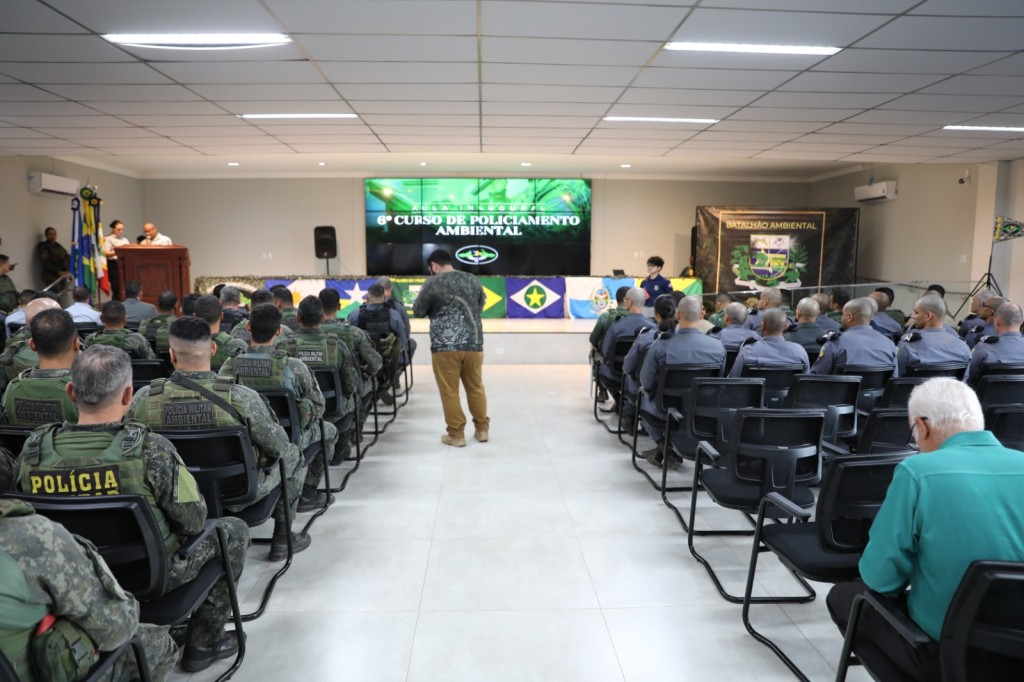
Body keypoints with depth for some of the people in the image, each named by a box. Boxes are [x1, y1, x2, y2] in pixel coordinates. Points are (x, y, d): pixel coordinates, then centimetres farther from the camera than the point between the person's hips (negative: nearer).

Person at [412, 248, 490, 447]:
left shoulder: (433, 283, -5)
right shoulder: (473, 280, 9)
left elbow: (418, 312, 3)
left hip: (445, 346, -4)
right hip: (473, 344, 5)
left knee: (449, 391, 4)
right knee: (476, 387, 15)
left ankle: (456, 434, 9)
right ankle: (482, 429, 23)